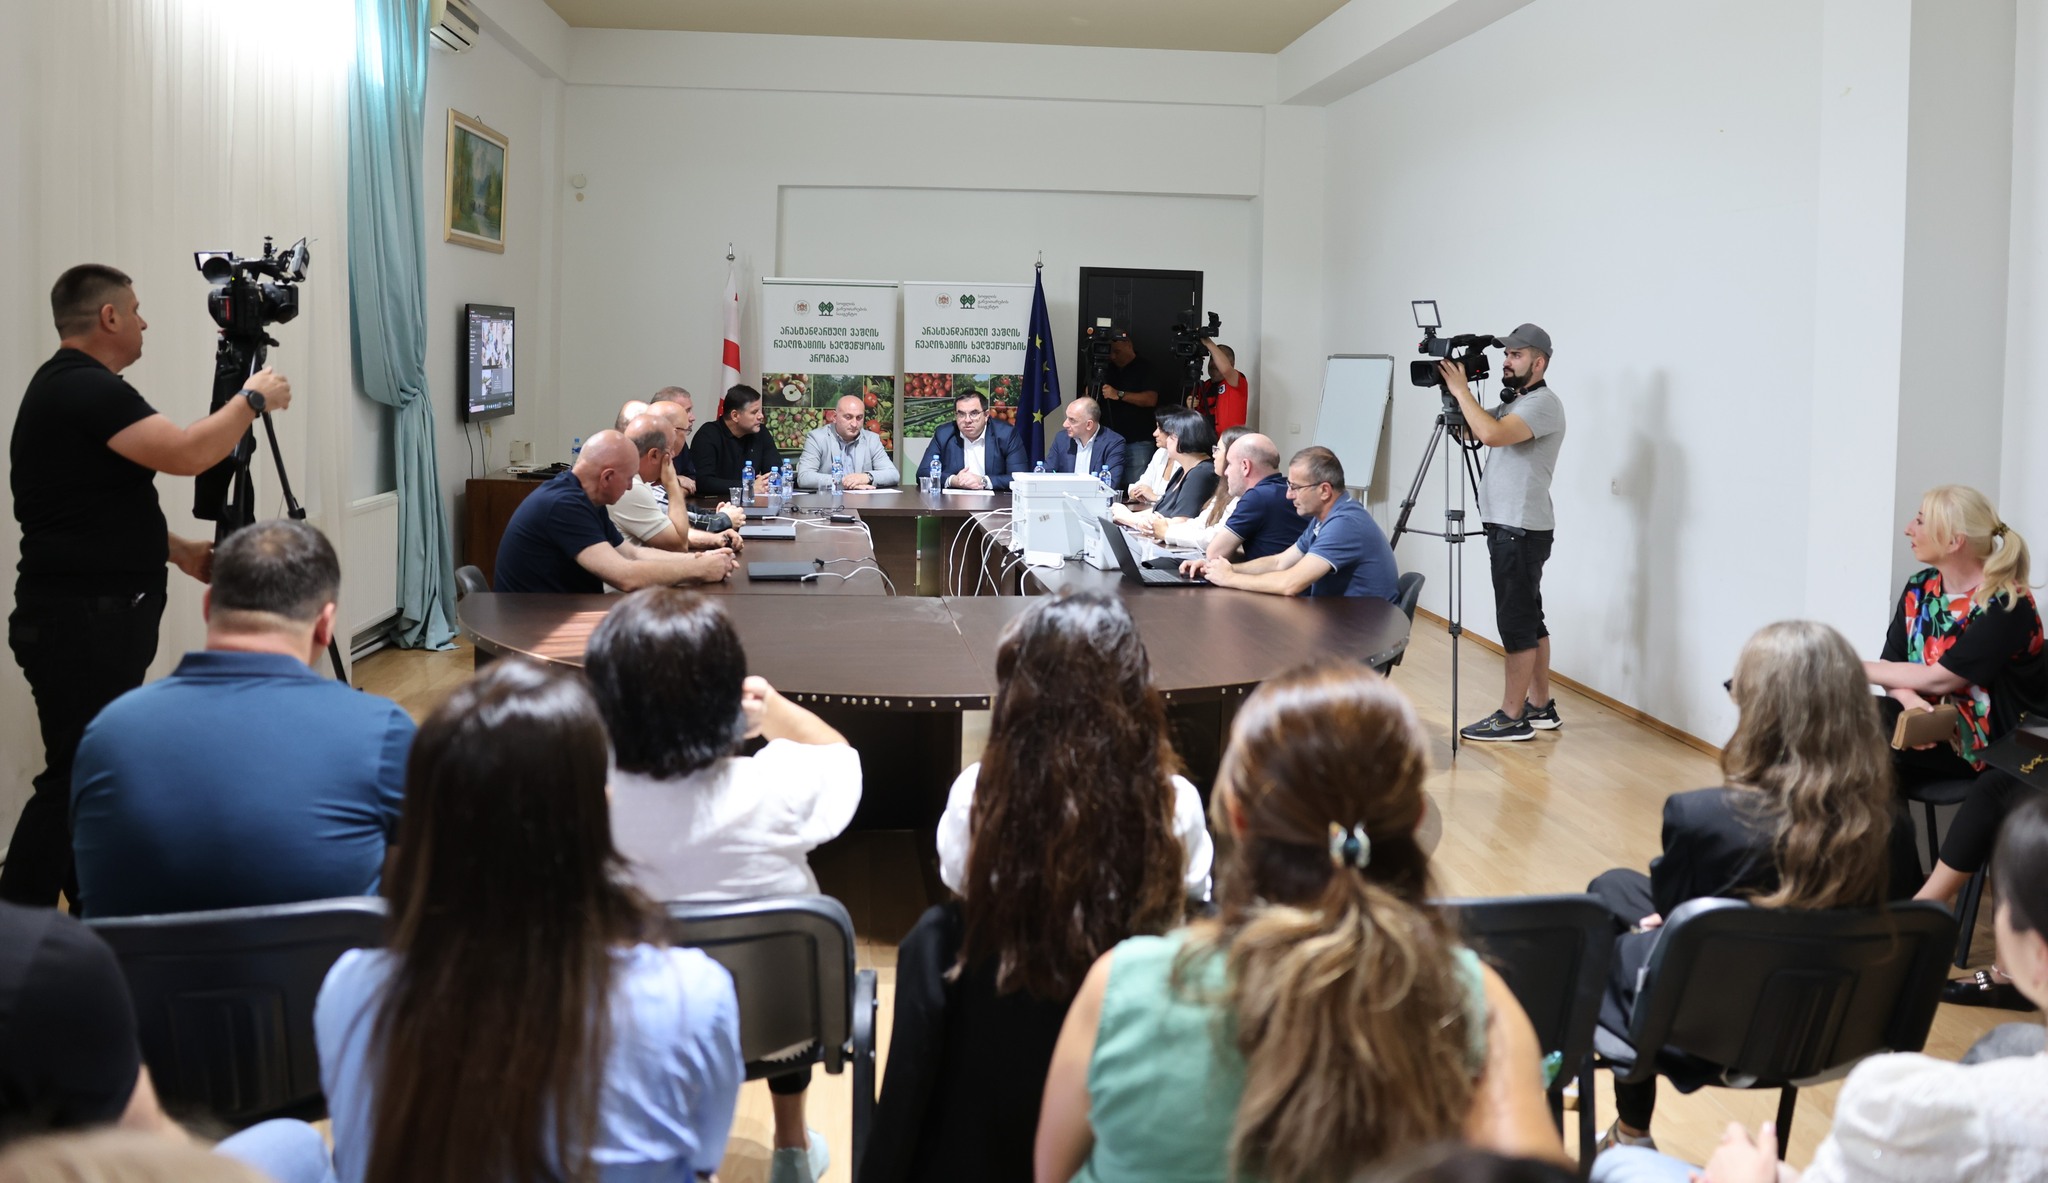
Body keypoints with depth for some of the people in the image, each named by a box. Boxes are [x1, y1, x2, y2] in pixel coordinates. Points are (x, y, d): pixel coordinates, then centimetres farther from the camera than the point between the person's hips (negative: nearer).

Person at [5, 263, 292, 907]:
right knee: (74, 781, -7)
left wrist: (178, 550, 13)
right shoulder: (82, 389, -18)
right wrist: (252, 398, -12)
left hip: (99, 616, 11)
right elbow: (187, 454, -26)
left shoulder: (75, 386, 15)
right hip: (81, 622, -11)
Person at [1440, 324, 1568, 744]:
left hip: (1522, 530, -10)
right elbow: (1472, 432, 20)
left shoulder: (1544, 403, -14)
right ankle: (1540, 706, 21)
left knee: (1516, 622, -8)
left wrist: (1461, 390, -18)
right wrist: (1453, 396, 5)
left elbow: (1492, 434, -29)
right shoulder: (1513, 402, 17)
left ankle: (1512, 717, -5)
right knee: (1529, 619, 14)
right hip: (1506, 526, 10)